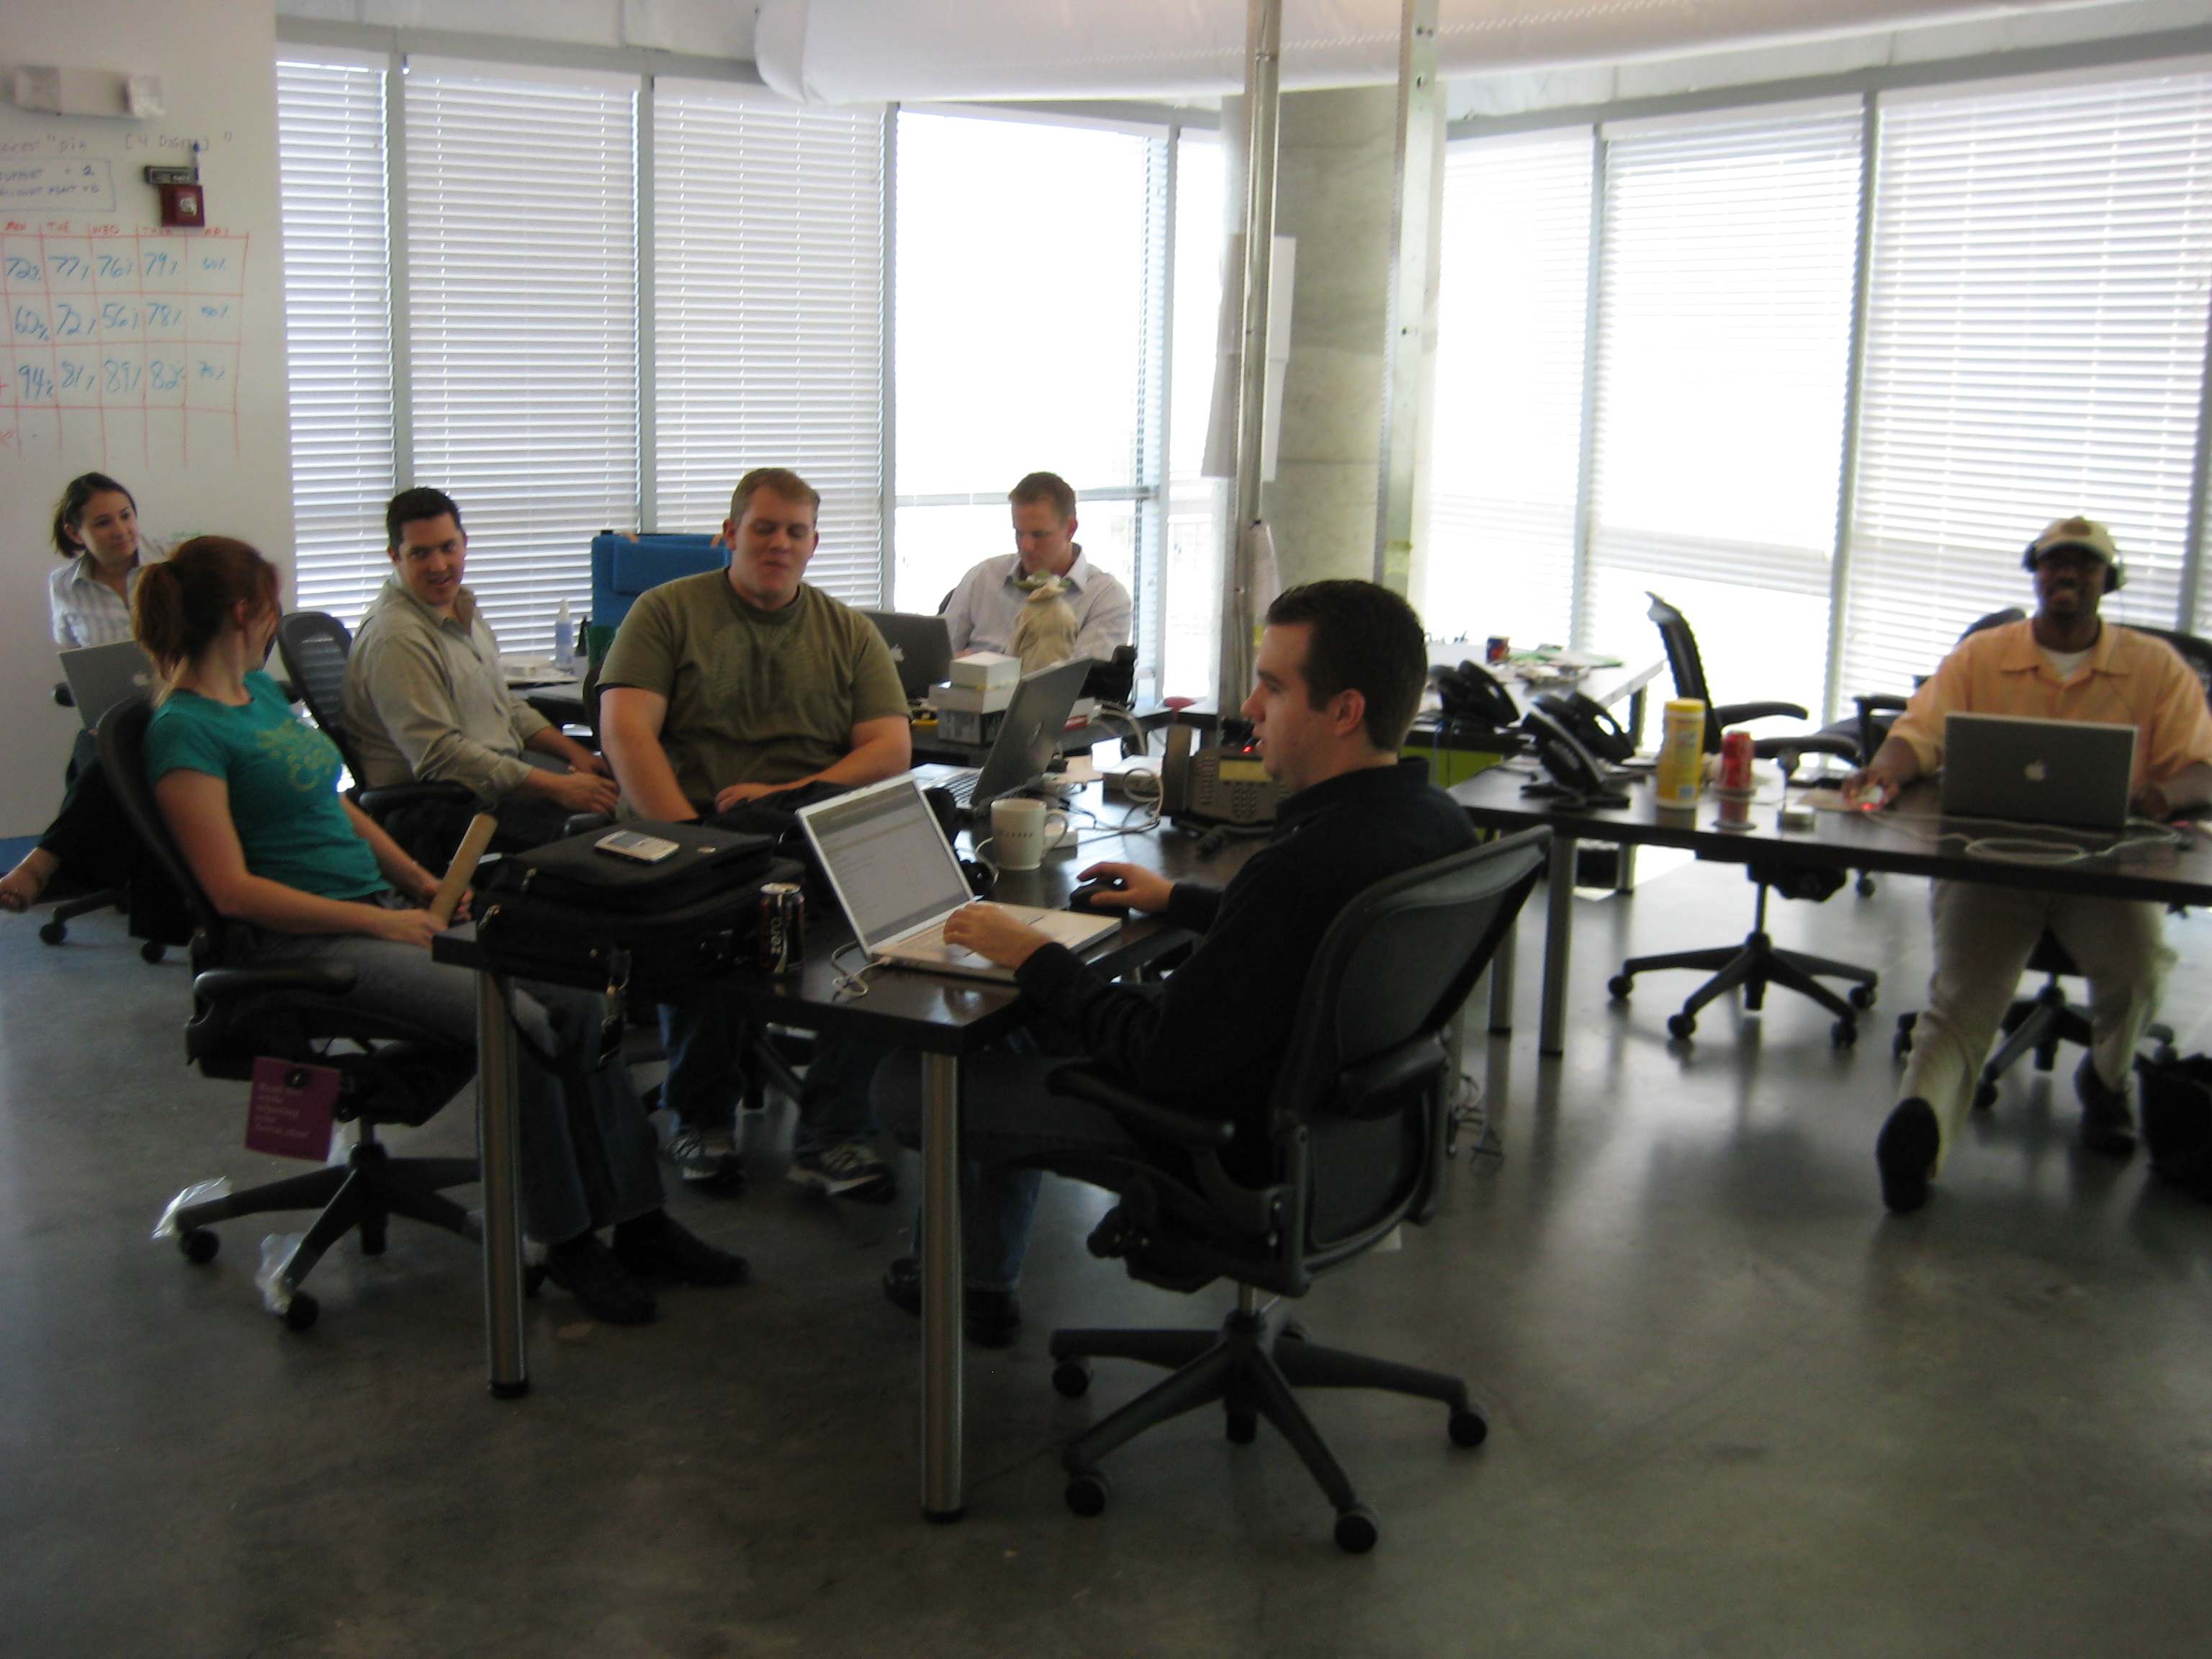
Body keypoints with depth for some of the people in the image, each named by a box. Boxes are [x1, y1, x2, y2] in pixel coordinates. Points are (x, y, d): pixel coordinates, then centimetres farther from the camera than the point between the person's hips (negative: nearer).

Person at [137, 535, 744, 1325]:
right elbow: (234, 890, -18)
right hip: (308, 943, -9)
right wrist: (383, 922, -18)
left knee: (579, 1001, -8)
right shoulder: (183, 732, -12)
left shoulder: (260, 690, 16)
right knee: (517, 1022, -26)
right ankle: (568, 1242, -9)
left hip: (382, 908, 9)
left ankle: (637, 1219, -1)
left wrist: (421, 880, 11)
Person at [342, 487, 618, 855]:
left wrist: (575, 753, 8)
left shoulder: (462, 607, 13)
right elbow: (439, 754, -24)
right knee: (596, 820, -27)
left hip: (504, 771, 10)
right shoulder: (396, 638, -18)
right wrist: (558, 787, -25)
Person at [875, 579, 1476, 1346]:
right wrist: (1177, 898, 22)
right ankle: (983, 1282, 40)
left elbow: (1166, 1059, -27)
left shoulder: (1306, 865, -34)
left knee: (906, 1080, 0)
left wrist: (1037, 959, -13)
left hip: (1236, 1139, -10)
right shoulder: (1436, 818, -5)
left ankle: (978, 1281, 30)